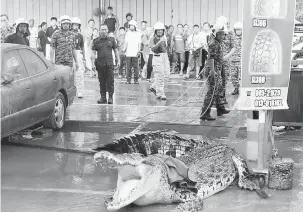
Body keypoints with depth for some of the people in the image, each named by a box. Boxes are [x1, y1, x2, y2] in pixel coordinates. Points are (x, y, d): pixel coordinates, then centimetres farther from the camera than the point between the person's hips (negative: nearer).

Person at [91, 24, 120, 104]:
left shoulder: (111, 40, 8)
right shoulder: (96, 41, 6)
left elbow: (116, 50, 14)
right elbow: (93, 53, 5)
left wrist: (118, 60, 9)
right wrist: (93, 63, -3)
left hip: (109, 64, -1)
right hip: (100, 64, 1)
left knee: (110, 81, -4)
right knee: (102, 82, 5)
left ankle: (110, 97, 2)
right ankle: (103, 97, 12)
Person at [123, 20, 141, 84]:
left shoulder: (138, 34, 6)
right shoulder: (128, 33, 12)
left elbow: (139, 43, 6)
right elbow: (126, 43, 15)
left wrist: (138, 50, -4)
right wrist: (124, 50, 8)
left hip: (135, 53, -2)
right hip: (128, 53, 2)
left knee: (136, 67, -3)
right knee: (128, 67, 1)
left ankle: (136, 79, 4)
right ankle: (128, 79, 7)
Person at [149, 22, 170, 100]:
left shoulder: (164, 38, 14)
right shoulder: (153, 38, -5)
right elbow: (152, 48, -18)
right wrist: (159, 42, -29)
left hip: (165, 57, 7)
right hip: (157, 58, -7)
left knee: (166, 75, 5)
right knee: (160, 76, -9)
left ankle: (154, 87, 24)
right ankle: (160, 94, -4)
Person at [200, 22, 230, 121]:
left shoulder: (218, 44, 16)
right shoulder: (214, 44, -16)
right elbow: (211, 57, -25)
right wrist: (212, 70, -33)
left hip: (218, 71, 11)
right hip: (214, 71, -11)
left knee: (219, 90, 21)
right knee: (212, 92, -11)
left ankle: (220, 109, 35)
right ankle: (204, 113, -12)